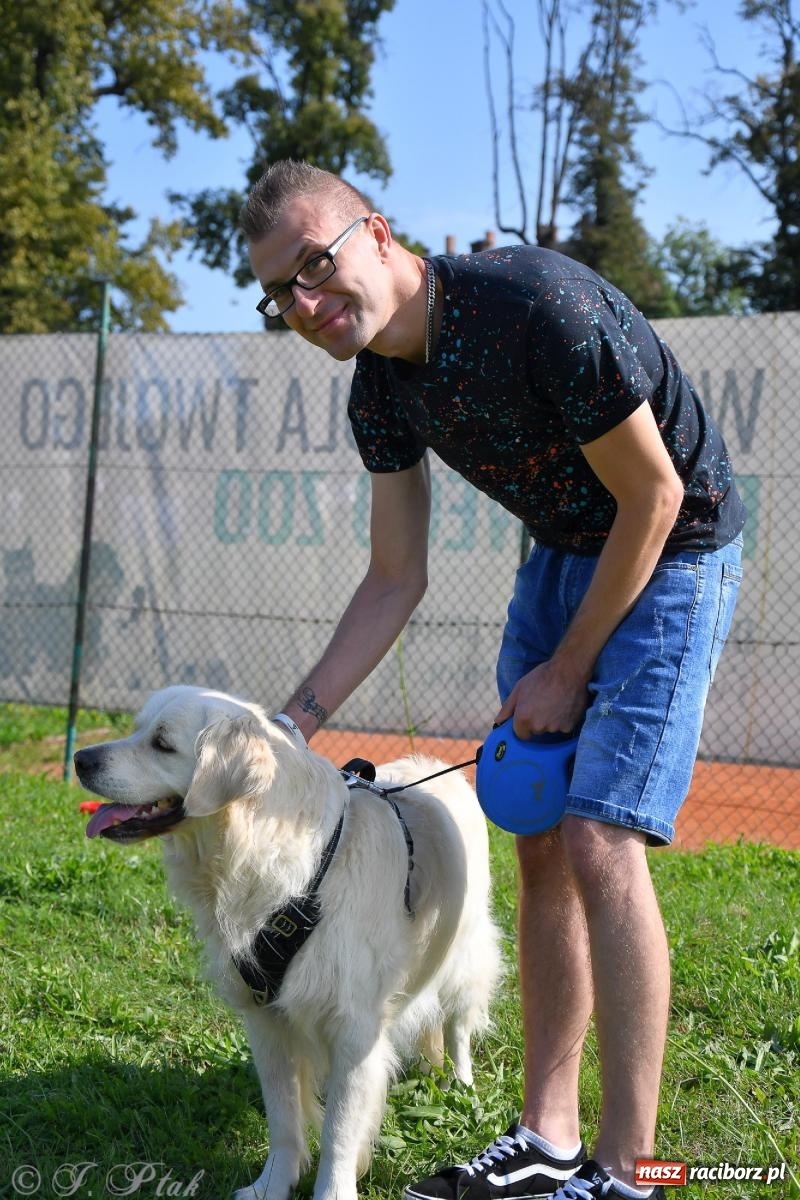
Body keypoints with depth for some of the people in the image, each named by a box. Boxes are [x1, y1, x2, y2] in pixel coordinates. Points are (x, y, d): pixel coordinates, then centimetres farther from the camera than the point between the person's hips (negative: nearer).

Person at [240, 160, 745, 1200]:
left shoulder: (539, 305, -30)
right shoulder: (382, 389, -5)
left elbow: (654, 499, -21)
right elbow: (397, 581, 3)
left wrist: (569, 668, -13)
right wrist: (293, 723, -5)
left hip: (673, 554, -7)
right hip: (563, 555, 8)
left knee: (599, 841, -16)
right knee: (540, 843, 4)